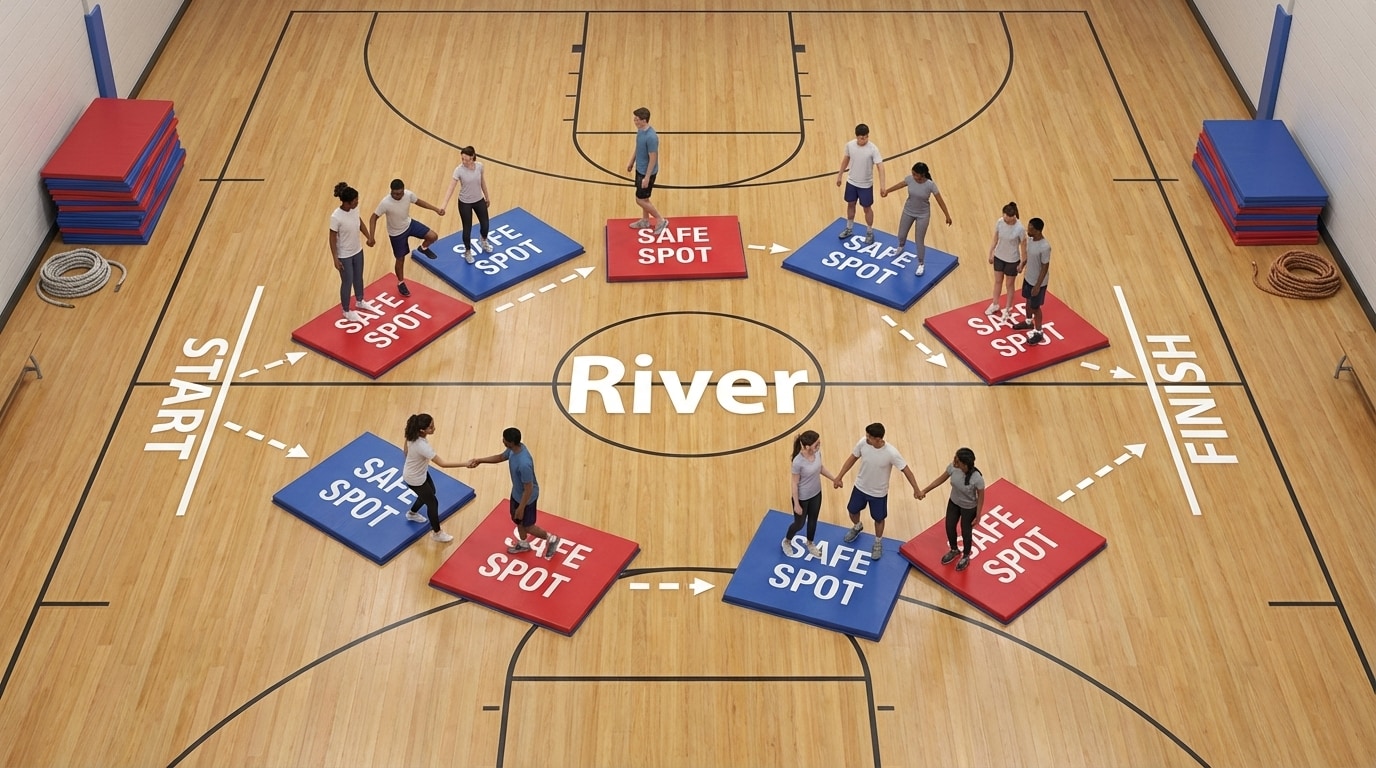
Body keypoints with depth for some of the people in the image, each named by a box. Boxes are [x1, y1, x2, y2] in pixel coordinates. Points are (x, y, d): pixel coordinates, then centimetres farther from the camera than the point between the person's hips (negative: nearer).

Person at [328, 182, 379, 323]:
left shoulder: (355, 208, -13)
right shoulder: (336, 217, -31)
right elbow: (332, 238, -21)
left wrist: (369, 237, 11)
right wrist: (335, 259, -18)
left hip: (358, 251, 7)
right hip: (344, 256, -7)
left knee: (358, 277, 26)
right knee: (347, 282, 12)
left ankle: (360, 302, 52)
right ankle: (347, 312, 33)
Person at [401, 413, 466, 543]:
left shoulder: (413, 434, -18)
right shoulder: (422, 446, -43)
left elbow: (405, 448, 3)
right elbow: (442, 463, -39)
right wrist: (465, 464, -40)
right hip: (415, 479, -8)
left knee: (430, 493, 31)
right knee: (433, 503, 12)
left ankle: (412, 513, 58)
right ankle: (437, 533, 35)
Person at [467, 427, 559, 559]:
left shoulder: (524, 463, -42)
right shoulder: (514, 449, -16)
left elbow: (528, 489, -31)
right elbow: (501, 457, 8)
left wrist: (521, 508, -19)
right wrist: (479, 461, 3)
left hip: (526, 497, -9)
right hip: (516, 492, 9)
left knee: (528, 526, 14)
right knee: (517, 520, 28)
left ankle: (551, 539, 38)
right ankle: (523, 544, 53)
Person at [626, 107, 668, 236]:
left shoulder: (651, 137, -31)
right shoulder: (640, 130, -3)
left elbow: (653, 159, -26)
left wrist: (647, 178, -22)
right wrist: (631, 162, 23)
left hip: (647, 172, -9)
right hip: (639, 169, 9)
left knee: (640, 200, 1)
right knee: (643, 198, 22)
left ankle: (661, 221, 14)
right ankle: (645, 220, 40)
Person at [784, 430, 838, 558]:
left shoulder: (817, 452, -16)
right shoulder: (798, 462, -34)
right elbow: (794, 483, -22)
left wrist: (834, 479, 14)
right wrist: (796, 504, -15)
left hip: (816, 494, 6)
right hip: (802, 498, -6)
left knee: (813, 521, 25)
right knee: (799, 524, 17)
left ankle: (810, 544, 52)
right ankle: (787, 541, 48)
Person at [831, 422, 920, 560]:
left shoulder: (891, 453, -34)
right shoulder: (863, 443, -24)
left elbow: (906, 469, -21)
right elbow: (852, 458, -6)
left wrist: (916, 489, -19)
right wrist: (839, 477, -5)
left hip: (878, 493, -3)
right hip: (860, 487, 3)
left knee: (879, 519, 19)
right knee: (852, 511, 24)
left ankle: (878, 543, 47)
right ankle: (857, 527, 59)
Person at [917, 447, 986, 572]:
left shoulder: (977, 478, -39)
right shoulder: (953, 467, -26)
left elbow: (981, 497, -21)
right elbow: (941, 478, -6)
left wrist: (978, 516, -11)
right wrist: (924, 491, -5)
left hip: (969, 508, -5)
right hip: (953, 503, 5)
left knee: (966, 532, 19)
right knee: (949, 527, 23)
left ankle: (966, 557, 50)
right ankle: (954, 550, 55)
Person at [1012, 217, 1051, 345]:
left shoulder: (1044, 247, -33)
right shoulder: (1030, 239, -9)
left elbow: (1045, 268, -25)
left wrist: (1037, 286, -20)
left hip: (1037, 282, -8)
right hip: (1028, 277, 8)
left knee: (1035, 307, 9)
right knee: (1028, 301, 27)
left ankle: (1038, 332, 28)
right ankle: (1028, 322, 52)